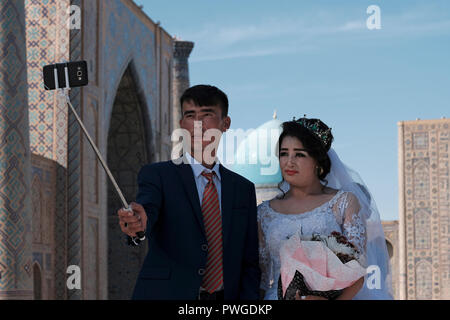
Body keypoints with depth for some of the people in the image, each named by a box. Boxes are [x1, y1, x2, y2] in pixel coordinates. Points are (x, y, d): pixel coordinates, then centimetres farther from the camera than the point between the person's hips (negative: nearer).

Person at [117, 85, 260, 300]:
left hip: (226, 297, 3)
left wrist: (248, 297, -4)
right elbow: (148, 207, -20)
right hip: (166, 294, -3)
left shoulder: (244, 188, 11)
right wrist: (138, 221, -42)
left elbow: (249, 264, 11)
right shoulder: (157, 175, 2)